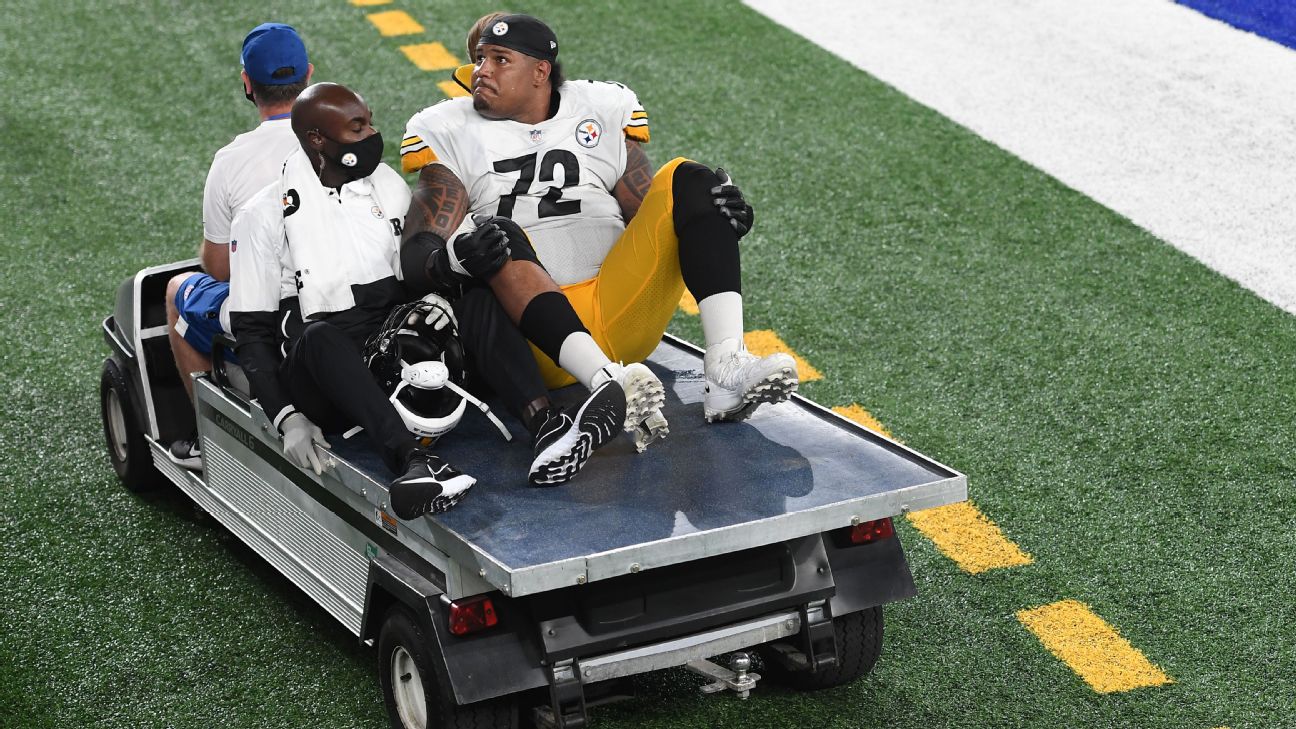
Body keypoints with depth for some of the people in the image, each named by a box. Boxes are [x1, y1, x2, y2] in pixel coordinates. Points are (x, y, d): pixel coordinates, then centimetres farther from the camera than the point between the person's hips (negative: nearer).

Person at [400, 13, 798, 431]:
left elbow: (652, 212, 12)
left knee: (688, 182, -12)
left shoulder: (601, 111, 17)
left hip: (620, 310, 3)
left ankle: (726, 369, -31)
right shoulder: (451, 133, 12)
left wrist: (714, 215, -8)